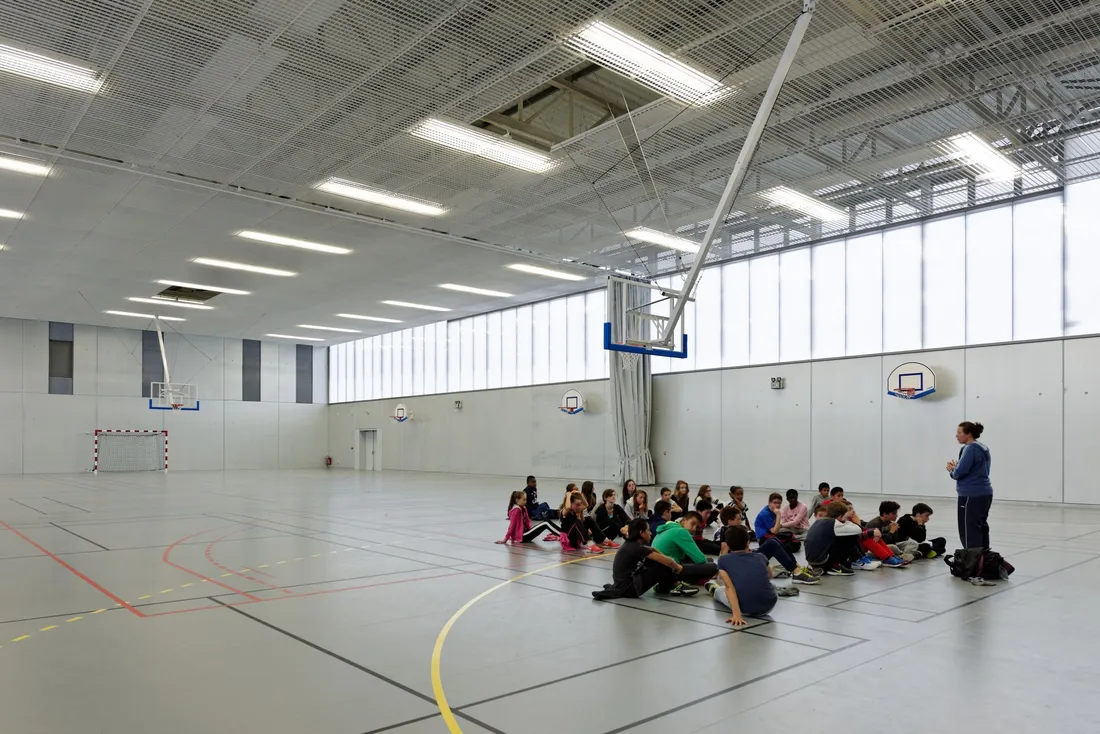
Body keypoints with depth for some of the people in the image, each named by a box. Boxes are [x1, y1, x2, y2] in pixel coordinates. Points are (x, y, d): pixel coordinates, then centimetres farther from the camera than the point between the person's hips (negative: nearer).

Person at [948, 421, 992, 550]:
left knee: (969, 532, -4)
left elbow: (959, 472, -20)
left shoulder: (971, 449, -16)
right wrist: (955, 468, 7)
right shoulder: (982, 448, 15)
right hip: (984, 493, 10)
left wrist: (952, 470, 0)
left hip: (972, 495, -10)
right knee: (981, 527, 15)